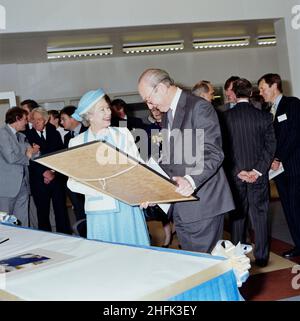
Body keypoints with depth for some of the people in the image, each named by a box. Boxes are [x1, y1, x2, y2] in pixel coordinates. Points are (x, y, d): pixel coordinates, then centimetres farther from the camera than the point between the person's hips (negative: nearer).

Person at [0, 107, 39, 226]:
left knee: (22, 221, 8)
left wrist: (32, 151, -10)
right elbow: (10, 157, -18)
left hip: (23, 184, 7)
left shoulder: (21, 136, 18)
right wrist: (28, 155, -2)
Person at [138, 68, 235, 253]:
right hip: (180, 208, 8)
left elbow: (214, 154, -18)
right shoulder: (167, 115, 18)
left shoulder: (199, 107, -10)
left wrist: (191, 180, -32)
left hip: (202, 202, -8)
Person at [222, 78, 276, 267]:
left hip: (235, 176, 0)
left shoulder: (225, 117, -7)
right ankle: (262, 257, 14)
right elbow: (270, 146, -7)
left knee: (238, 216, 12)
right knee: (260, 215, 8)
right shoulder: (264, 116, -5)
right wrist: (258, 170, -8)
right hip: (259, 176, 0)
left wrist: (238, 171, -5)